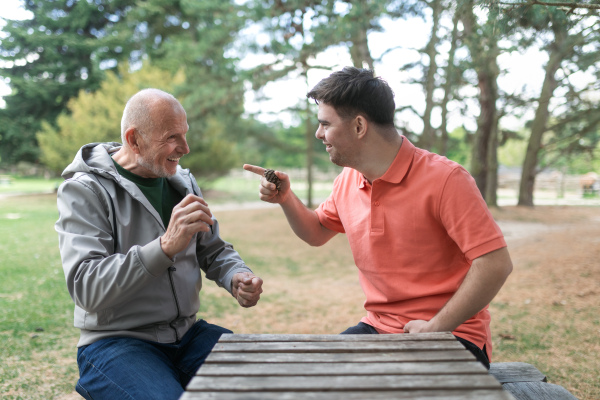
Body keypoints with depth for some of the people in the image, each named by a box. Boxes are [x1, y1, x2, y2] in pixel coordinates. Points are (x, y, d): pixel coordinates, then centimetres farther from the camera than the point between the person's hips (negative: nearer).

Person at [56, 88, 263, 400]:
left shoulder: (182, 181, 8)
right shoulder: (83, 191, -10)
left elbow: (214, 251, 16)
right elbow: (85, 289, -22)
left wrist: (237, 278, -7)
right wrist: (166, 247, -33)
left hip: (187, 333, 5)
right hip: (115, 340, -5)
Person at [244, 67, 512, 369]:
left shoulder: (444, 179, -17)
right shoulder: (346, 181, 5)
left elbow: (496, 264, -19)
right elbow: (316, 233, 25)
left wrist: (435, 328, -19)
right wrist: (285, 197, 6)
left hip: (452, 335, -6)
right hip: (377, 328, 6)